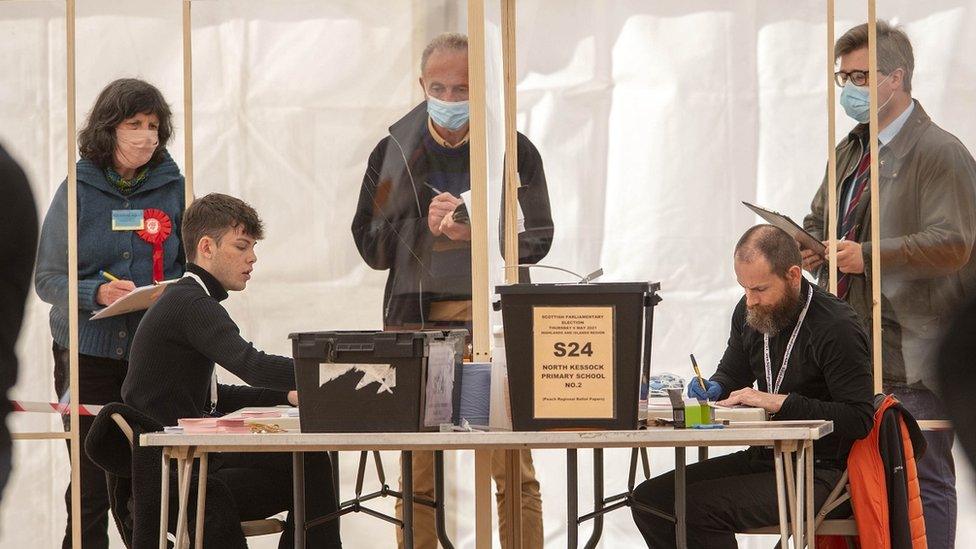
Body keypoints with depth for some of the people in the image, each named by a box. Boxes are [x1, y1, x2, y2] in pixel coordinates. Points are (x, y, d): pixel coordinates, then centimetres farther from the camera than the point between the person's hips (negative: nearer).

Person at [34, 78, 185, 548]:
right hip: (90, 352, -1)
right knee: (92, 479, 1)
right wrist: (98, 294, -18)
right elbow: (48, 278, 0)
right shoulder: (79, 191, 0)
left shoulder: (173, 188, 4)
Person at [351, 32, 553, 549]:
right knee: (417, 474, 1)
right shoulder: (393, 152, 9)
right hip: (416, 317, 1)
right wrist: (423, 226, -10)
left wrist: (479, 234, -14)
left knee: (513, 470, -4)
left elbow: (537, 236, 4)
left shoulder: (513, 150, 6)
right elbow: (369, 243, 8)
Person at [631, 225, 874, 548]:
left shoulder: (837, 327, -17)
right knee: (648, 499, -3)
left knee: (701, 509, -27)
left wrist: (778, 402, -23)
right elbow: (731, 375, 25)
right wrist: (713, 389, 0)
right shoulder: (750, 312, 7)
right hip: (761, 459, 9)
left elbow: (859, 419, -21)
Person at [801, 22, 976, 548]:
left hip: (914, 354, -8)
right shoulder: (850, 152, 19)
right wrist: (810, 248, 6)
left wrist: (869, 255, -24)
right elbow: (818, 221, 30)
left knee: (921, 477, -7)